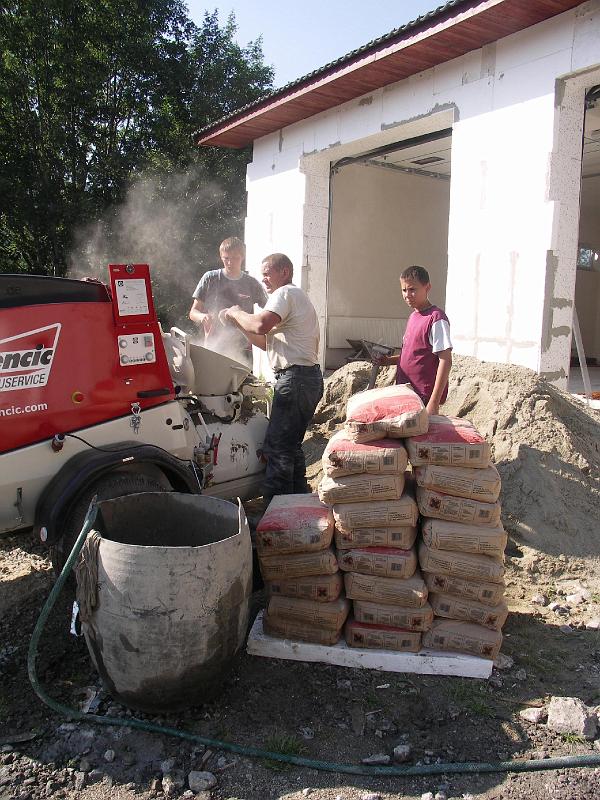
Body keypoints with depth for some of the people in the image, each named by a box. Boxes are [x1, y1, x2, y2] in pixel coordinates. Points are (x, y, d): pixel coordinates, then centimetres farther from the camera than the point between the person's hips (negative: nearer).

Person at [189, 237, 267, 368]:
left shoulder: (251, 283, 7)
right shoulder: (210, 278, 4)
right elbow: (193, 312, 6)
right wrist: (202, 317, -18)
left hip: (243, 350, 1)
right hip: (213, 348, -1)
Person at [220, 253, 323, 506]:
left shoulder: (286, 293, -7)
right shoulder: (297, 296, 26)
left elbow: (262, 324, -26)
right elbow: (269, 342, 22)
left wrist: (236, 313, -8)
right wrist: (239, 323, 12)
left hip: (296, 378, -11)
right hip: (308, 377, 11)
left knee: (277, 447, -7)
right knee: (291, 446, 18)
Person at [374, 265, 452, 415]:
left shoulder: (436, 319, -15)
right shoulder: (413, 317, 12)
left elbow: (446, 360, -18)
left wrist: (434, 402, -21)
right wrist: (390, 360, 6)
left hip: (424, 397, -8)